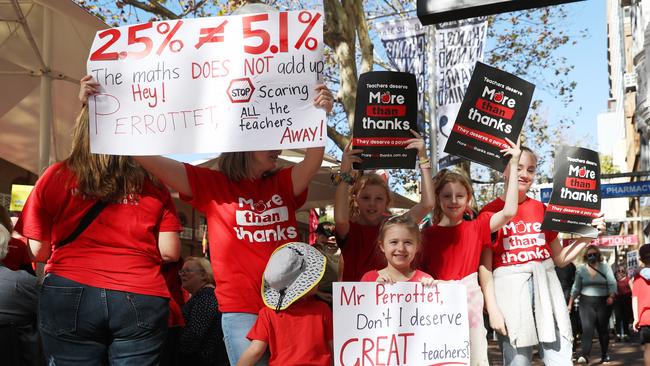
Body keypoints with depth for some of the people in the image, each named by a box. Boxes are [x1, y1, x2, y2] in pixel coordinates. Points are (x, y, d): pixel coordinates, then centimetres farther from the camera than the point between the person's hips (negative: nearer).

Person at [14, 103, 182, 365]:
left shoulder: (55, 177, 2)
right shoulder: (153, 185, 3)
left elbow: (39, 251, 4)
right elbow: (170, 252, 0)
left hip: (69, 296, 0)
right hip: (140, 300, 0)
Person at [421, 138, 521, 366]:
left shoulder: (476, 228, 3)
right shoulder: (427, 234, 3)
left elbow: (509, 212, -10)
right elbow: (420, 272, 7)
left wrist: (513, 165, -11)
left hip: (469, 301, 0)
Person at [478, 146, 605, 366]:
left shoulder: (542, 209, 13)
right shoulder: (489, 212, -1)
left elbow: (559, 259, 18)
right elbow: (484, 266, -4)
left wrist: (586, 237, 5)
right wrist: (492, 308, -11)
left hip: (546, 288, 4)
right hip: (509, 290, -4)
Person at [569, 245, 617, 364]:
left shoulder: (605, 267, 4)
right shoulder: (581, 269, 7)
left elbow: (612, 283, -2)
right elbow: (576, 288, 11)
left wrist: (611, 296, -19)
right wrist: (570, 303, 9)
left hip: (603, 302, 0)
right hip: (586, 302, 0)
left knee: (603, 329, 8)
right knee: (587, 328, -15)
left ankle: (605, 355, 22)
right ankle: (584, 355, -26)